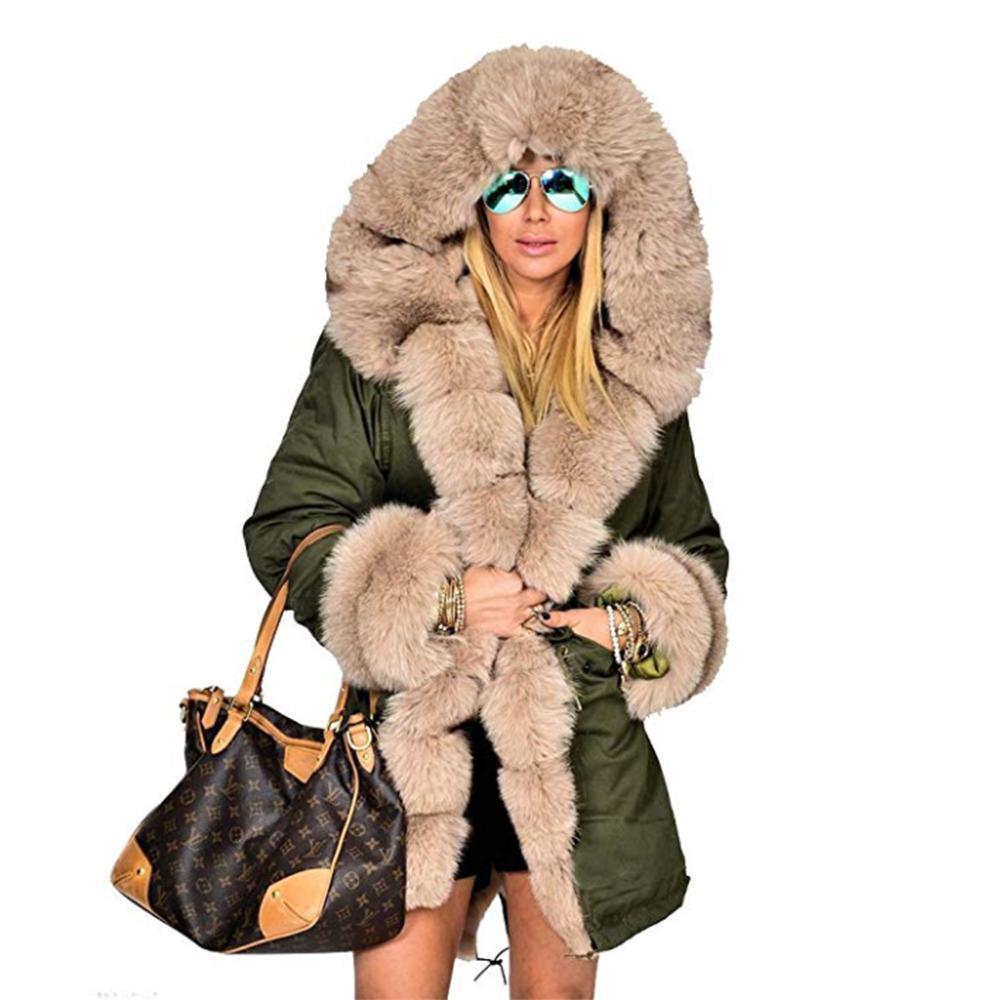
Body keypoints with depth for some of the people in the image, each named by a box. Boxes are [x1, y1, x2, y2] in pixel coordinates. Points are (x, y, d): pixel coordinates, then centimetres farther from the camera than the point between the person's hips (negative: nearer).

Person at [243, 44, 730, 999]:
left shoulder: (639, 366, 4)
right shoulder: (381, 339, -3)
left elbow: (694, 548, 16)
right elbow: (286, 524, -3)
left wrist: (643, 620, -5)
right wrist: (433, 600, -15)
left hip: (586, 755, 3)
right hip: (417, 739, -2)